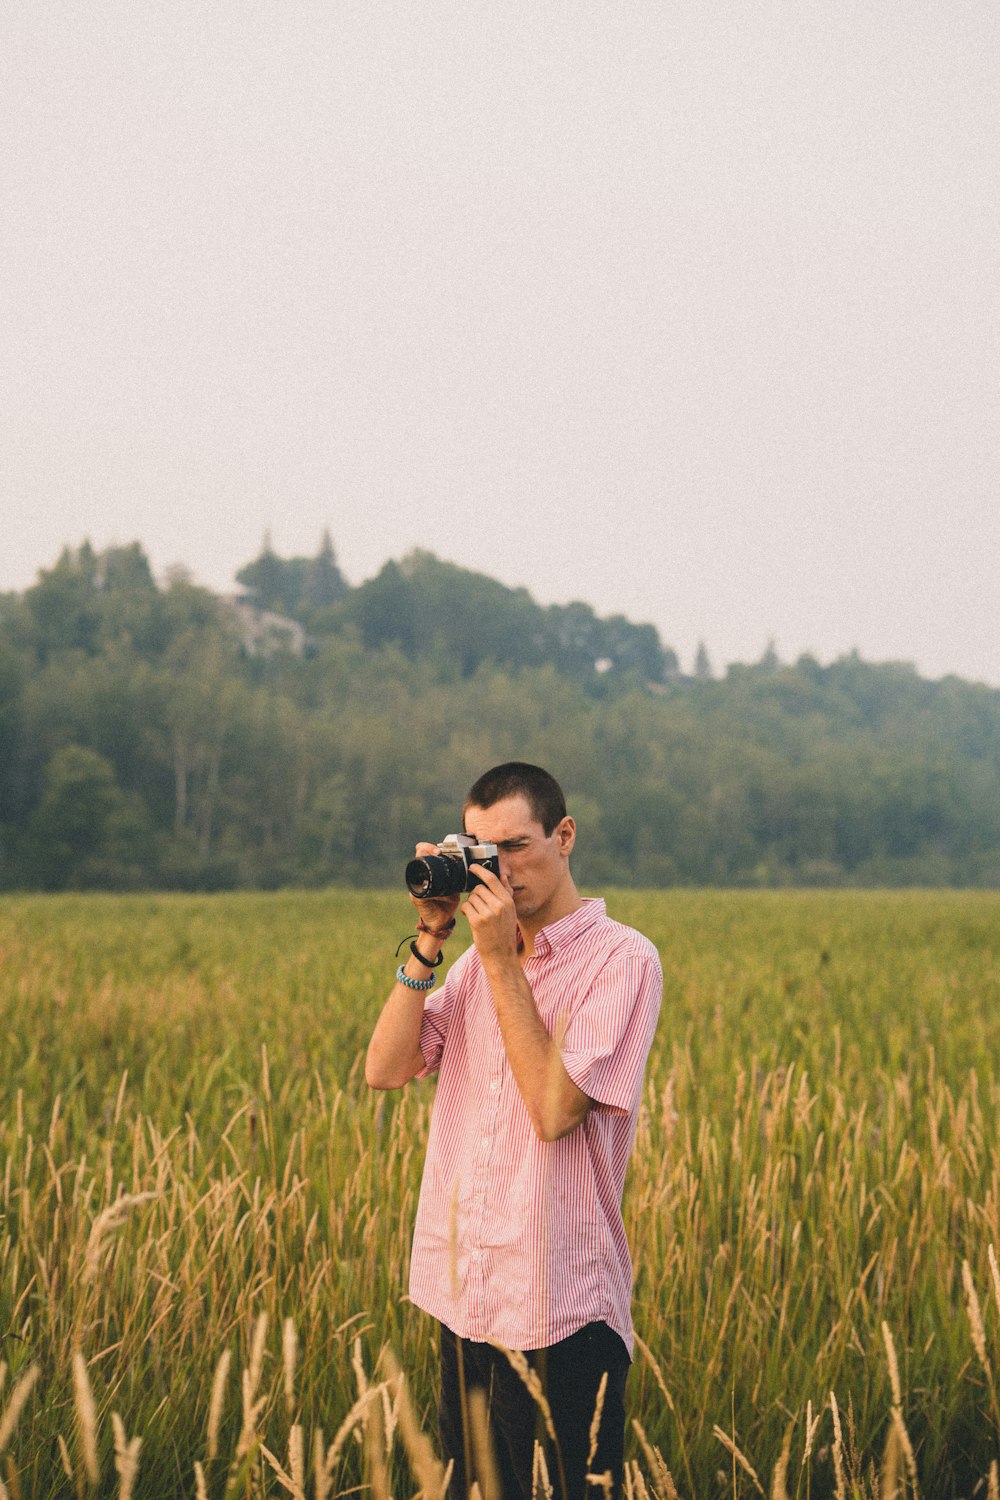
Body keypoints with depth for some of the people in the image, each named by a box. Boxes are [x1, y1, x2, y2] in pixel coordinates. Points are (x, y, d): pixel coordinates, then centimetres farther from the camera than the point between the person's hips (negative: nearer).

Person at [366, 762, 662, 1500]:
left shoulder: (622, 958, -9)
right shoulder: (479, 958, 11)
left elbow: (555, 1110, -20)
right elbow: (385, 1069, 1)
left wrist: (503, 959, -17)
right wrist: (429, 939, -6)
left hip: (563, 1311, -6)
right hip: (464, 1298, 6)